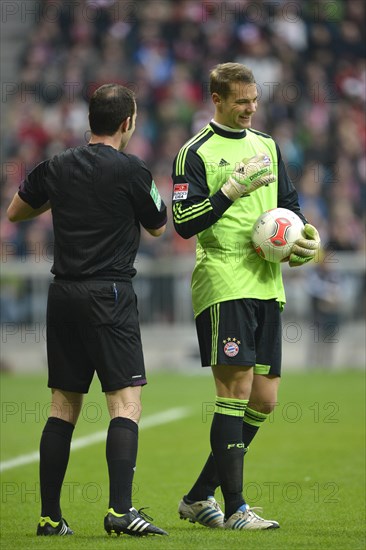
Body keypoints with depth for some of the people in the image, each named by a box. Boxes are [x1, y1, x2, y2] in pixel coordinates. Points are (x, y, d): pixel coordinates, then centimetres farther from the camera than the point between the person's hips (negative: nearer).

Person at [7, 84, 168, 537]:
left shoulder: (57, 167, 7)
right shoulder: (131, 170, -7)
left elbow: (15, 212, 21)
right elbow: (157, 227, 9)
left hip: (63, 294, 6)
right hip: (110, 293, -6)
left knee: (64, 406, 10)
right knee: (126, 403, -7)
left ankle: (50, 516, 10)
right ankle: (120, 509, -19)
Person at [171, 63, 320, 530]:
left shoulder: (267, 146, 17)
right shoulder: (195, 152, -3)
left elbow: (289, 206, 23)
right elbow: (184, 222, -10)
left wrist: (303, 238, 2)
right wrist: (234, 189, -18)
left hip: (266, 285, 7)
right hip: (222, 285, -7)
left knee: (263, 399, 5)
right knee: (236, 387, -10)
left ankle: (199, 496, 16)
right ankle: (234, 508, -7)